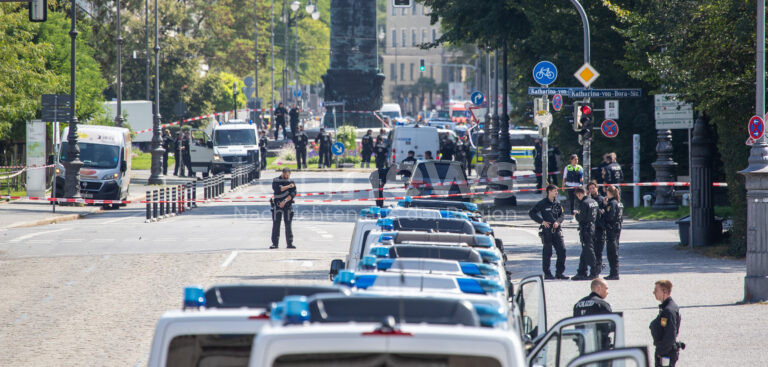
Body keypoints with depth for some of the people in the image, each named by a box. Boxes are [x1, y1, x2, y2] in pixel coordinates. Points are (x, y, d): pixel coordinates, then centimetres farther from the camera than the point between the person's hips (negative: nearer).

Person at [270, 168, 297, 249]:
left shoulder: (291, 182, 7)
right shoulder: (276, 181, 2)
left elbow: (293, 193, -4)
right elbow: (277, 189, -17)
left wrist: (285, 201, -16)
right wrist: (288, 186, -12)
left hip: (287, 205, 1)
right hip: (277, 205, -1)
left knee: (288, 225, 2)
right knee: (276, 224, -3)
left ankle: (290, 243, 6)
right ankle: (275, 243, -1)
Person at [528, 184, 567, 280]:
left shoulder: (557, 203, 10)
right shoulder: (542, 203, -4)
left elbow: (561, 215, 17)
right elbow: (531, 213, -3)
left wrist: (558, 222, -5)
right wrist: (542, 221, -11)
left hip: (556, 230, 4)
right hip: (547, 230, -4)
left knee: (562, 250, -2)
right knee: (547, 252, -1)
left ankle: (559, 273, 7)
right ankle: (547, 274, 8)